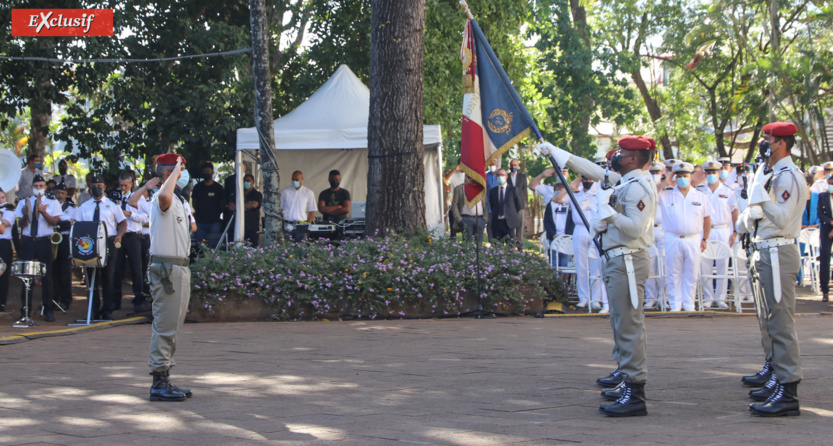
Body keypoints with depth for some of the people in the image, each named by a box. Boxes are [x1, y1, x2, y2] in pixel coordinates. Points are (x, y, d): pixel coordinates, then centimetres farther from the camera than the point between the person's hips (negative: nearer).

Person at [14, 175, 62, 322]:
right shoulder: (24, 203, 10)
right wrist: (25, 215, -17)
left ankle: (48, 310, 6)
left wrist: (44, 212, -23)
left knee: (47, 276, 0)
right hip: (28, 242, 1)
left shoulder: (53, 203, 7)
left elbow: (54, 222, -7)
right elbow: (21, 224, 3)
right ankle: (25, 311, 6)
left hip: (45, 242, -1)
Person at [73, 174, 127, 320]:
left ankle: (107, 311, 3)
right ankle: (94, 311, 7)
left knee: (108, 277, -2)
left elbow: (123, 222, 7)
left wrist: (119, 235, -12)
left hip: (109, 242, -2)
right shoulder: (83, 207, 14)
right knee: (92, 277, 2)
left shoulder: (112, 205, 9)